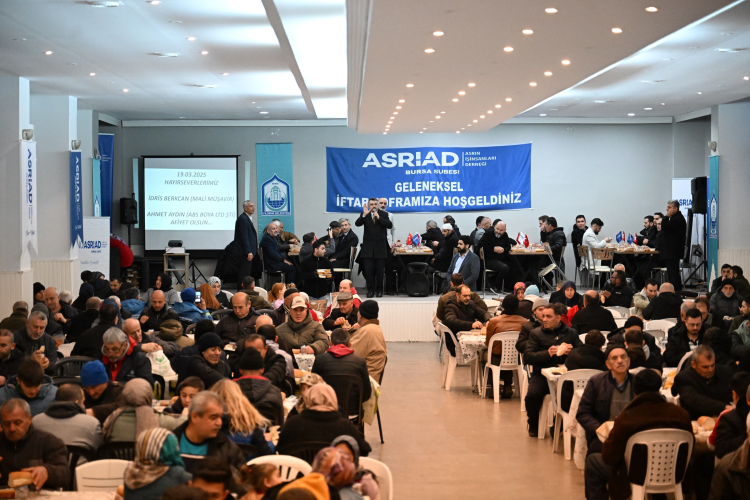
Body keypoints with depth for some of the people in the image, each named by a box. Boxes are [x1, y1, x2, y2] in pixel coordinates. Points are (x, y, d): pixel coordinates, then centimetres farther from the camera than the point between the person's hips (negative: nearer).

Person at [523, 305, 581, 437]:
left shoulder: (571, 333, 16)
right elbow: (527, 357, 0)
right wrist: (547, 353, -14)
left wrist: (572, 352, -11)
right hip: (542, 374, 0)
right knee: (533, 394, -30)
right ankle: (533, 426, 2)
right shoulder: (536, 333, 12)